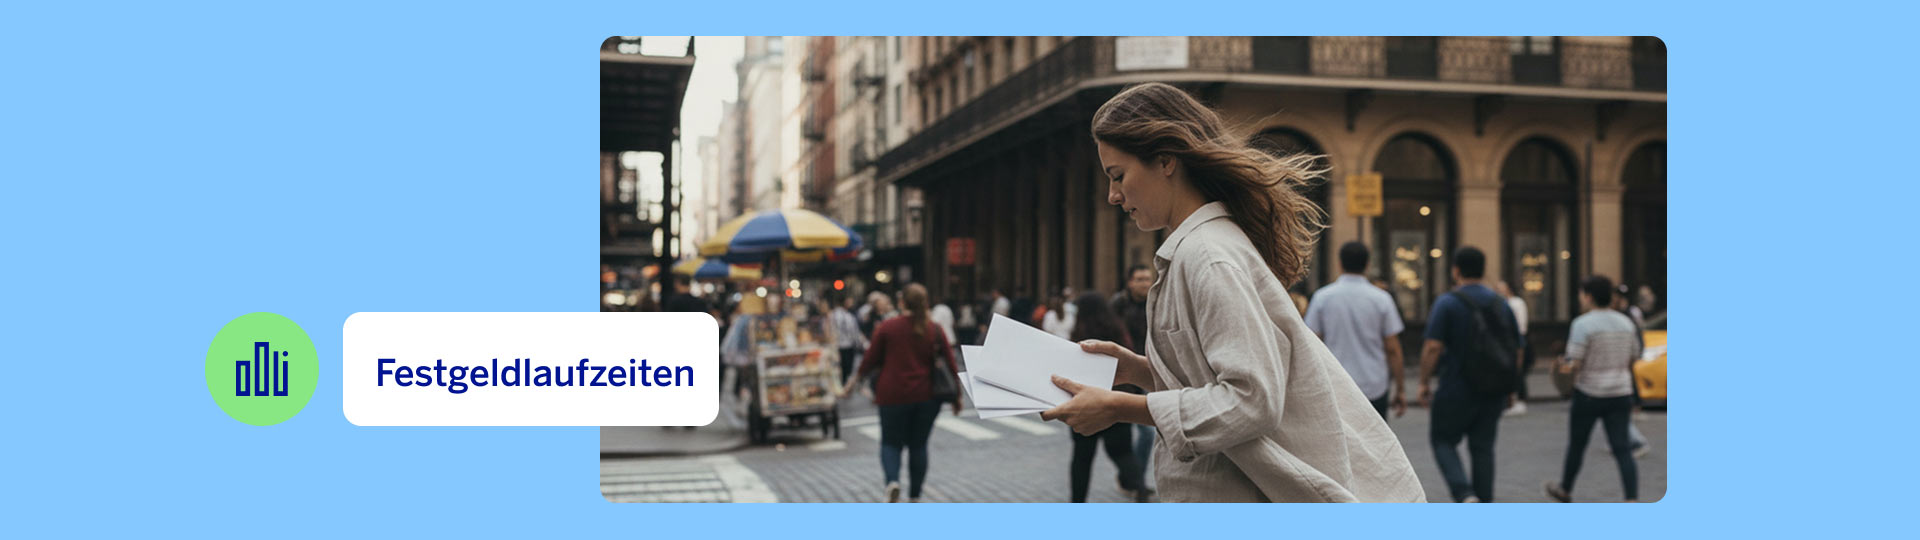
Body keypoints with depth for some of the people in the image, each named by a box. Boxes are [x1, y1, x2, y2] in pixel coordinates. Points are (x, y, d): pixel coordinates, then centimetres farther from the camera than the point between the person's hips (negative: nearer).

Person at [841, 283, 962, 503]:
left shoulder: (887, 327, -4)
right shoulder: (935, 330, 0)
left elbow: (870, 361, 0)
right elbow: (949, 364, 1)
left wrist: (851, 384, 12)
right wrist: (957, 396, 10)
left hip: (893, 396, -2)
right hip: (925, 396, 2)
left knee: (891, 443, 9)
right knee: (918, 445, 12)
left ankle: (892, 481, -18)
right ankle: (914, 497, 13)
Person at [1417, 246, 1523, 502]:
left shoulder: (1447, 303, -10)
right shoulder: (1501, 304, 6)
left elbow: (1433, 347, -16)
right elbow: (1517, 350, 9)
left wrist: (1424, 382, -6)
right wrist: (1510, 387, 18)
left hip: (1456, 390, -4)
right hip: (1493, 392, 5)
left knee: (1443, 441, 12)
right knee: (1483, 448, 12)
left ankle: (1464, 494, -9)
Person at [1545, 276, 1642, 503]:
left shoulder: (1583, 324, -14)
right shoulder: (1626, 322, 6)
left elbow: (1574, 363, -16)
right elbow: (1633, 358, 13)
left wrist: (1567, 367, 5)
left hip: (1589, 394, -4)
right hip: (1621, 394, 5)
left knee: (1576, 445, 14)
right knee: (1622, 449, 0)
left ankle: (1565, 490, 32)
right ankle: (1632, 500, -15)